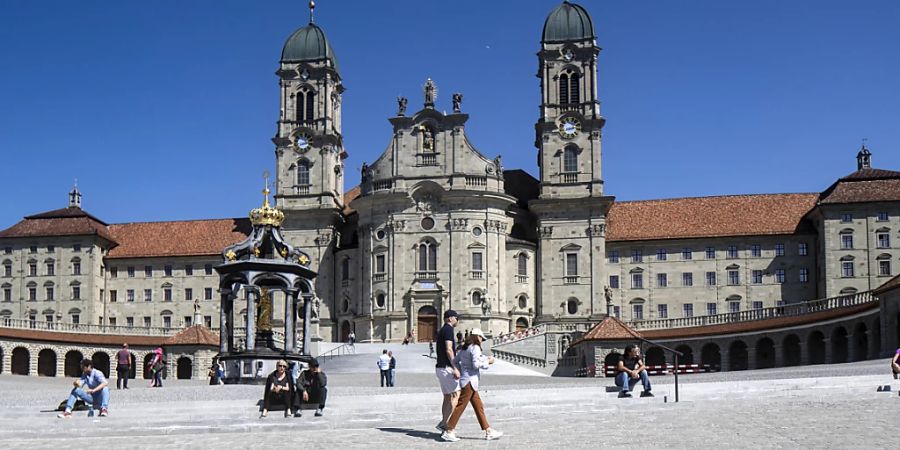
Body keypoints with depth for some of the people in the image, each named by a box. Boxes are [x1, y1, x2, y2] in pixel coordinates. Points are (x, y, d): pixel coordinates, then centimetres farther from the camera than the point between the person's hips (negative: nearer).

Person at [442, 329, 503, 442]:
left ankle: (488, 431, 15)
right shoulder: (475, 348, -12)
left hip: (466, 380, 10)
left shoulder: (465, 348, 14)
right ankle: (449, 431, -2)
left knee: (479, 406, 11)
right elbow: (476, 364, -20)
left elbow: (456, 361, 17)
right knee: (460, 406, -6)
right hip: (470, 381, -10)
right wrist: (488, 362, -8)